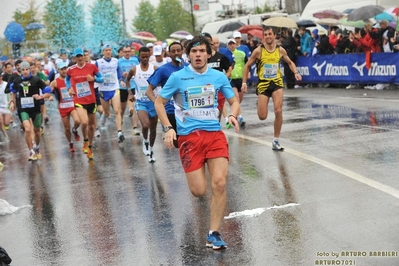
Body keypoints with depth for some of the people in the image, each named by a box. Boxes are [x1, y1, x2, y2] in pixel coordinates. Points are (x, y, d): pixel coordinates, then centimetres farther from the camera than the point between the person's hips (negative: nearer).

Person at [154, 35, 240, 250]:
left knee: (219, 184, -14)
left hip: (215, 134, 2)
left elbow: (234, 101, 14)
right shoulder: (178, 77, -1)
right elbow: (159, 103, 8)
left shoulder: (219, 77, 5)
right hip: (189, 136, -2)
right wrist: (168, 128, -4)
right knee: (199, 191, -6)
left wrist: (233, 115, -8)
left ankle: (213, 234, -1)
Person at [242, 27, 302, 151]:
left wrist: (296, 73, -1)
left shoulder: (280, 50, 0)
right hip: (263, 83, -1)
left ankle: (276, 141, 0)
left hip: (277, 82, 1)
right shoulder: (258, 51, -7)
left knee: (278, 111, -14)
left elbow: (290, 62, 17)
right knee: (262, 116, -5)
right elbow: (247, 66, 3)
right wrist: (244, 82, -2)